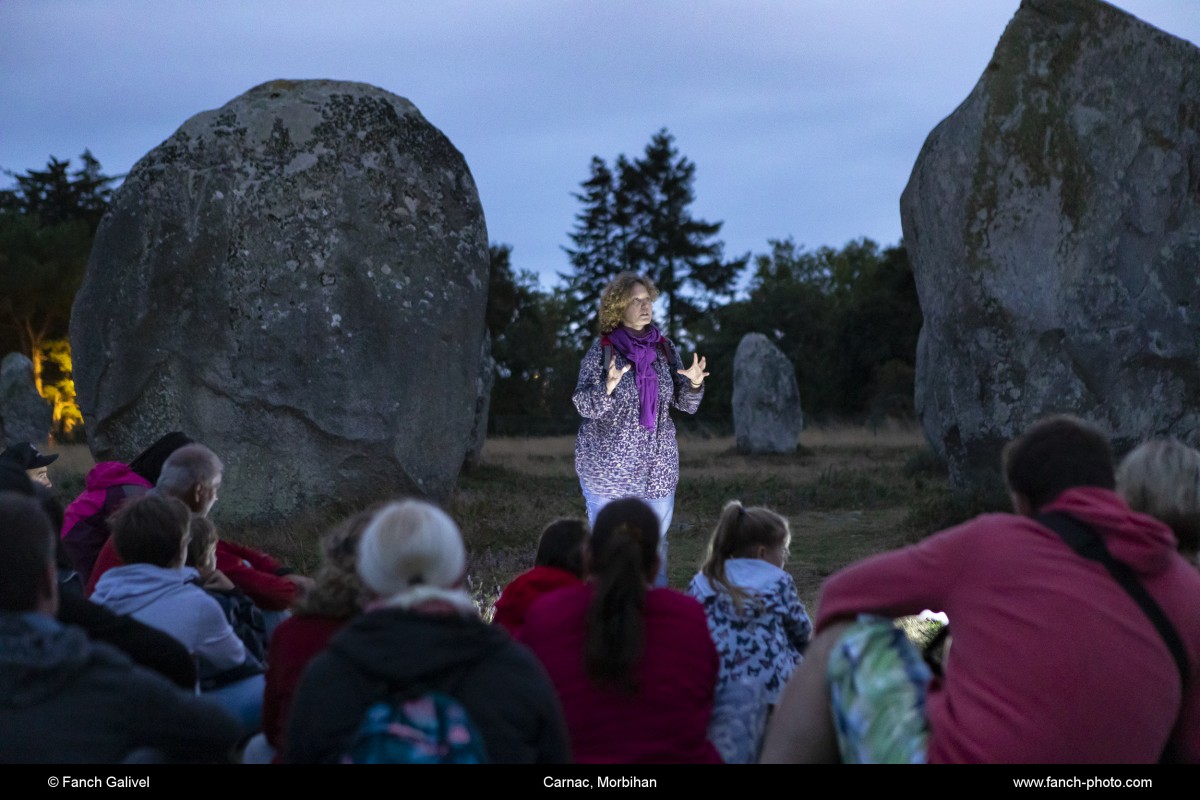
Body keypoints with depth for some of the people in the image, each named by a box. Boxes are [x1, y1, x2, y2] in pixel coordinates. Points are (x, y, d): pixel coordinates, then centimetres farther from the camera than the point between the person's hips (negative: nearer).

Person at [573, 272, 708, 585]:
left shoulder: (663, 347, 4)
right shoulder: (602, 348, -7)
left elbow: (685, 403, 7)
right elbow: (585, 405, -11)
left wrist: (693, 383, -15)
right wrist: (608, 387, -31)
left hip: (658, 465, 4)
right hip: (608, 465, -4)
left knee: (656, 543, 8)